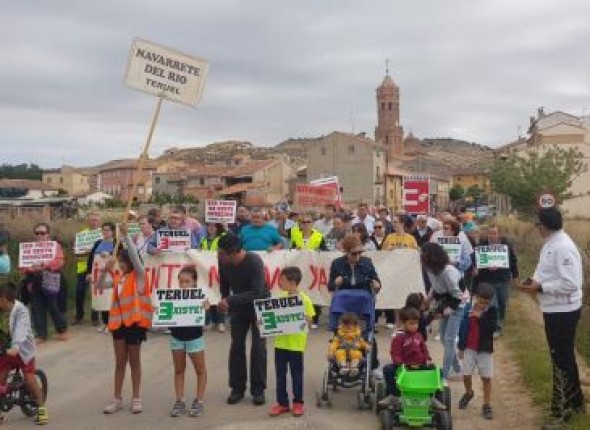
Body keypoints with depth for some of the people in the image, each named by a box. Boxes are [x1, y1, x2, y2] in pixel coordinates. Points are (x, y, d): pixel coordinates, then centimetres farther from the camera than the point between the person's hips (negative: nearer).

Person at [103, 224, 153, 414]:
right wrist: (106, 269, -5)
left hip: (135, 321, -5)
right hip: (119, 321, 5)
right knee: (120, 361, 11)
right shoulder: (117, 277, 8)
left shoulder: (139, 275, -7)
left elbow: (134, 256, -22)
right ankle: (117, 398, 18)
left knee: (134, 361, 6)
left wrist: (126, 235, -24)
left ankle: (136, 398, 16)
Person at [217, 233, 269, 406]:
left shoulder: (254, 262, -32)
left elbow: (257, 293, -35)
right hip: (238, 306, 4)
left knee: (258, 347, -3)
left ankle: (258, 390, 6)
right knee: (236, 346, 4)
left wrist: (229, 300, -38)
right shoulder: (223, 262, -18)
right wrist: (225, 301, -3)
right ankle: (237, 388, 14)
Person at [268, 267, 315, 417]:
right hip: (280, 341, 5)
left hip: (296, 343, -5)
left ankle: (298, 402, 22)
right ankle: (282, 403, 22)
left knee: (296, 374, 8)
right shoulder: (281, 296, 3)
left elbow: (308, 321, -9)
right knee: (280, 374, 11)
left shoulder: (304, 299, -12)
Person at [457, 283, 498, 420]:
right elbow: (463, 328, 3)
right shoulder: (468, 308, -3)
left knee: (486, 377, 1)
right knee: (466, 375, 2)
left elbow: (492, 328, -20)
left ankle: (487, 405, 12)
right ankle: (469, 393, 33)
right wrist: (460, 347, 5)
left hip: (485, 349, -1)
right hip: (469, 348, 1)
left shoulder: (492, 311, -6)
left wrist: (481, 317, -29)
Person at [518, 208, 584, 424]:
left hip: (563, 310, -10)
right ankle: (574, 401, 38)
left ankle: (562, 410, 15)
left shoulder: (563, 247, -23)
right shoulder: (550, 243, 8)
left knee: (562, 359, 2)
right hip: (554, 309, 10)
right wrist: (535, 281, -1)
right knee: (564, 357, 21)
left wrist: (540, 287, -22)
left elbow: (570, 283, -27)